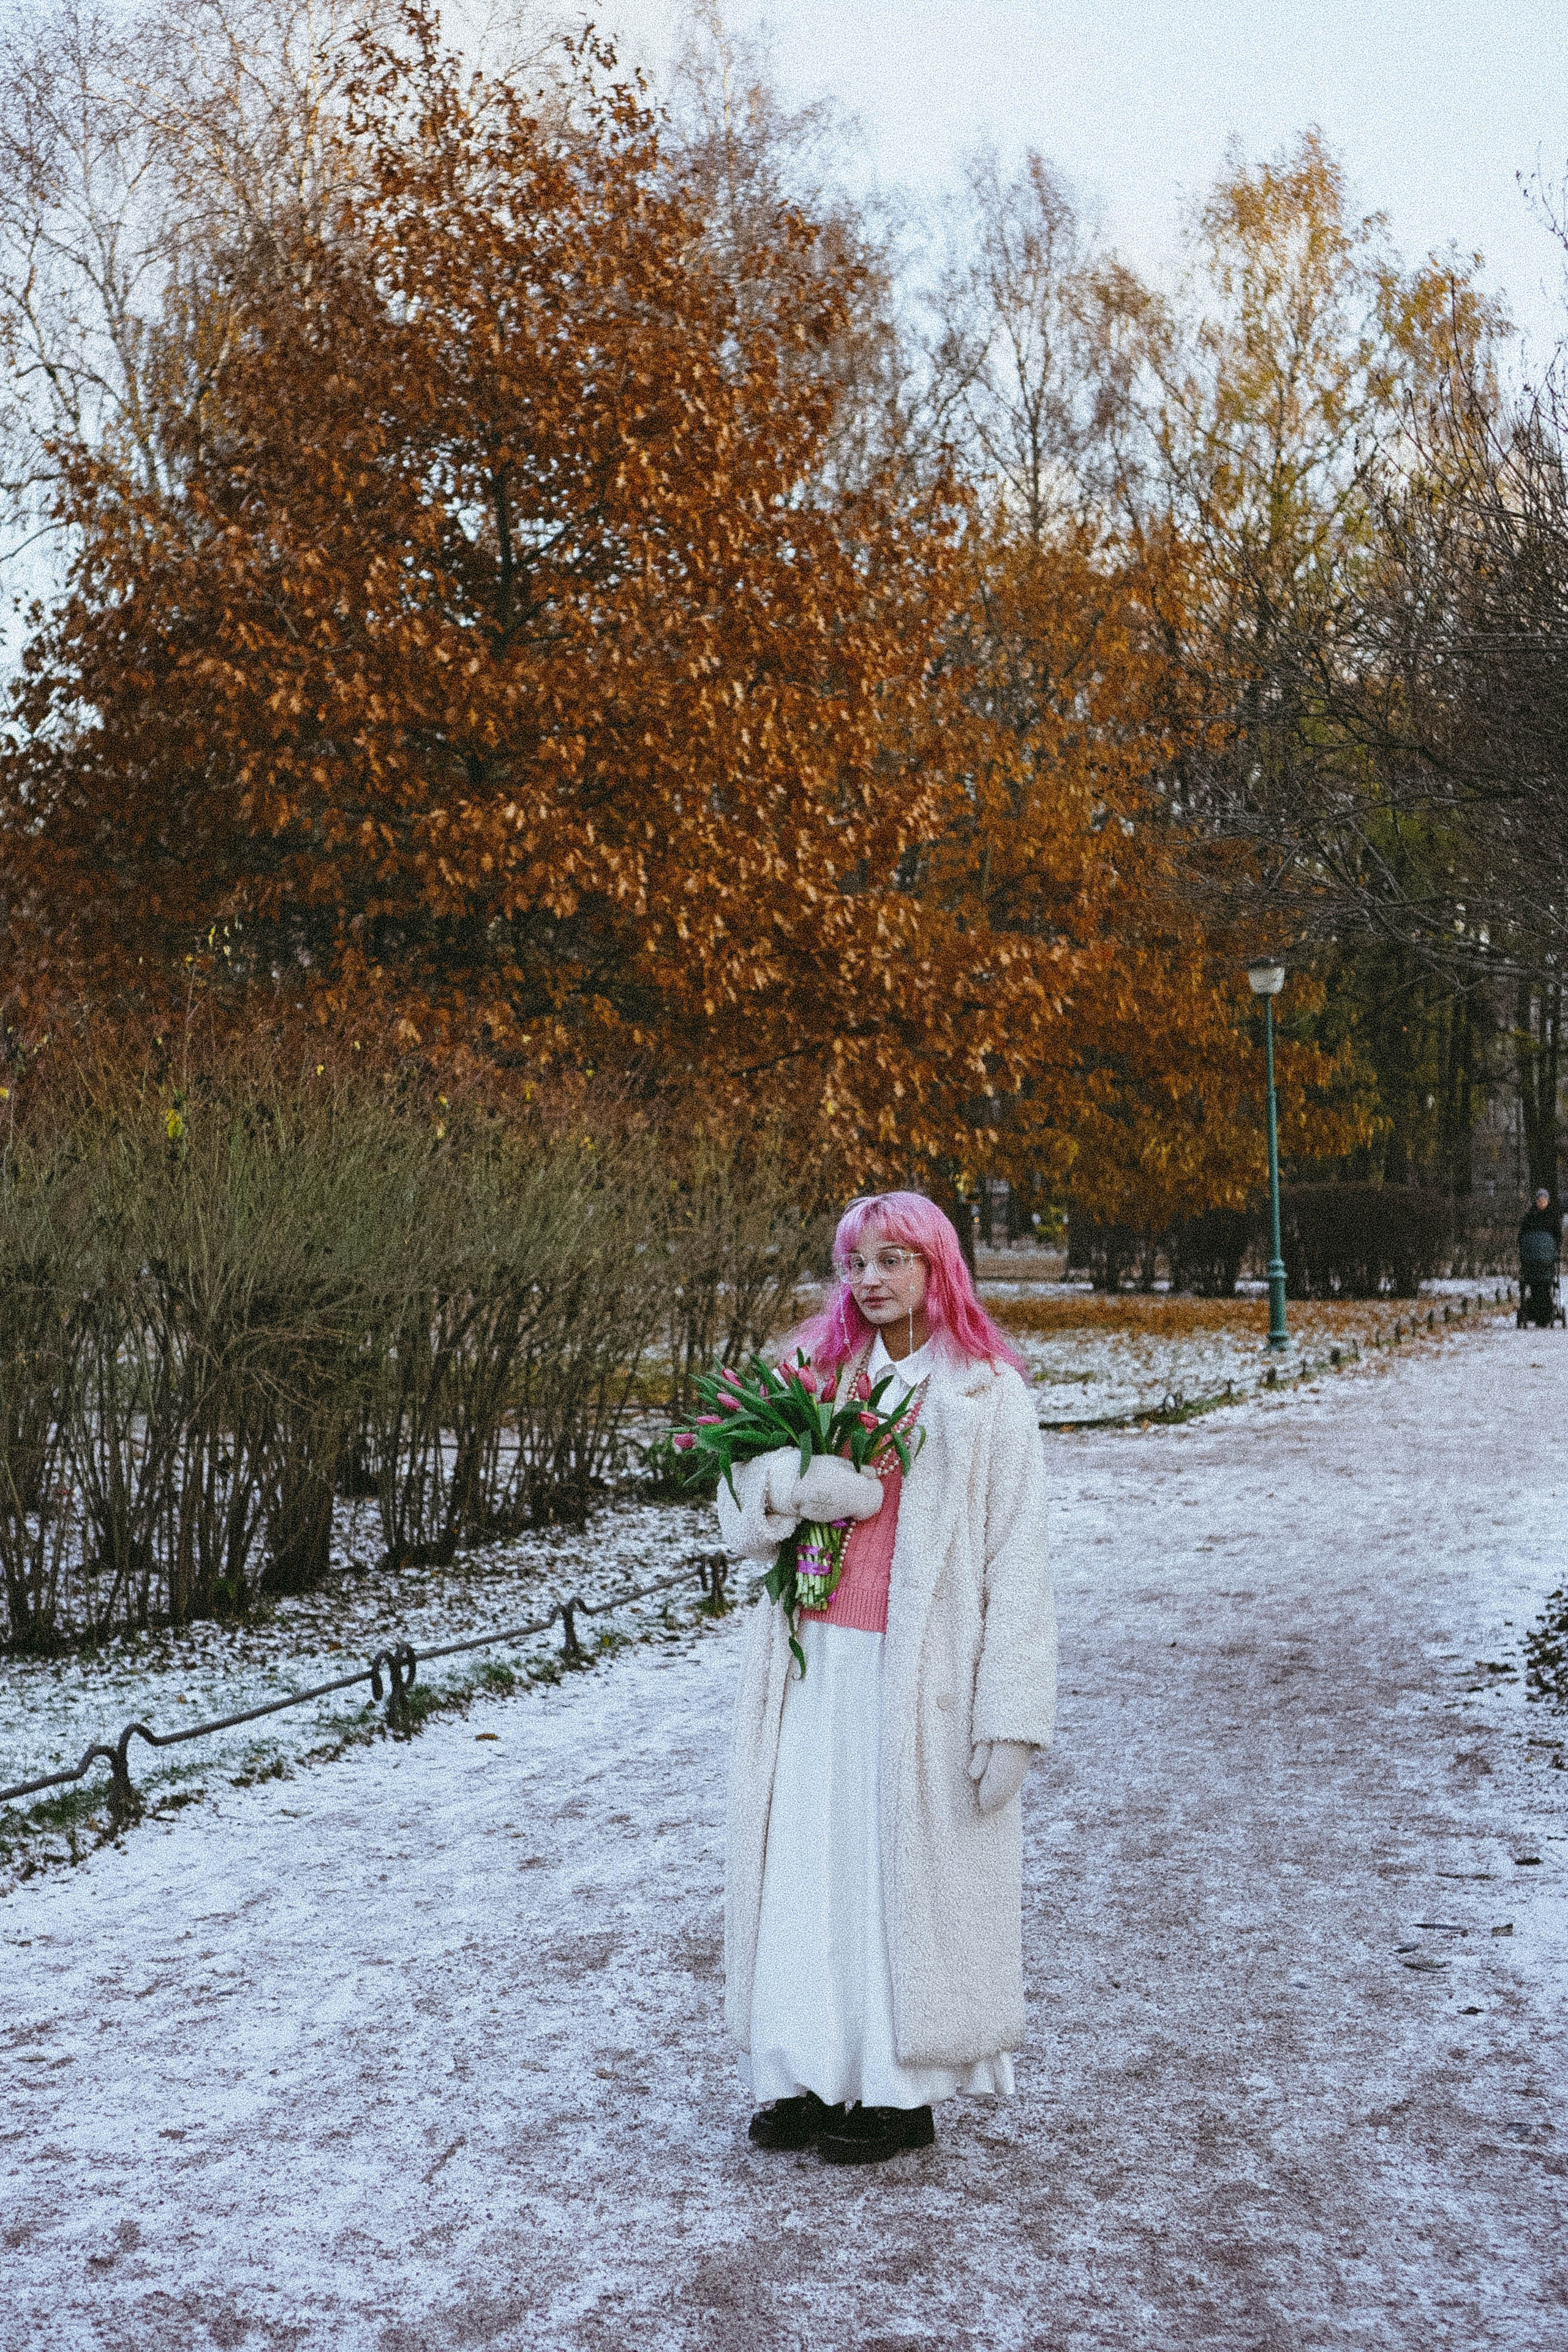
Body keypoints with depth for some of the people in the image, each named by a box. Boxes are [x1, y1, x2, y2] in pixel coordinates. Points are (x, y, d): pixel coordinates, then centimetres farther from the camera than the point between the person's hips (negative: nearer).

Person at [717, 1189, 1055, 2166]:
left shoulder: (989, 1396, -2)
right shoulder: (817, 1373, 12)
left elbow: (1017, 1564, -6)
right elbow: (742, 1509, 6)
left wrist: (1011, 1717, -12)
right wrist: (801, 1487, -17)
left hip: (922, 1676, -4)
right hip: (818, 1664, 4)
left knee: (909, 1867, 1)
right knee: (808, 1860, 6)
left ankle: (904, 2087, 12)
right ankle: (810, 2071, 16)